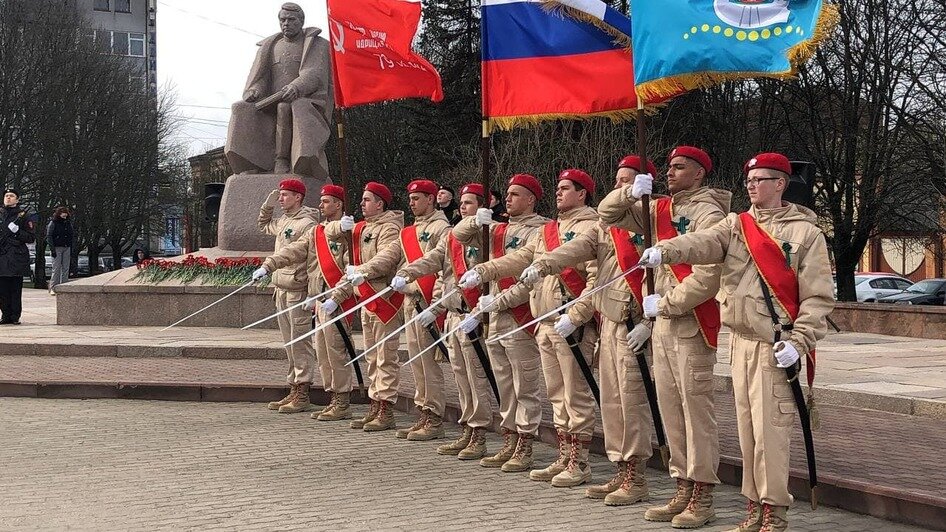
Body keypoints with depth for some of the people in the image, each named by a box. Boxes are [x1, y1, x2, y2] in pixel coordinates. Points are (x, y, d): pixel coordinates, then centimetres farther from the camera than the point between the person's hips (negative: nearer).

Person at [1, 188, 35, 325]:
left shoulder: (23, 215, 2)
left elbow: (31, 238, -1)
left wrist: (17, 231, -14)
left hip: (18, 257, -4)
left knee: (16, 288, -3)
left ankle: (15, 317, 2)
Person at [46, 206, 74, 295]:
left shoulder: (68, 223, 13)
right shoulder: (53, 223, -2)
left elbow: (72, 236, 17)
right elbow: (49, 237, -4)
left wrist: (71, 250, 10)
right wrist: (52, 249, -12)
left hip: (66, 248, 5)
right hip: (57, 248, -5)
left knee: (65, 269, 4)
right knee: (56, 268, -7)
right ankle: (52, 288, -3)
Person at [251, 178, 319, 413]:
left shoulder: (307, 223, -12)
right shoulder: (282, 221, 16)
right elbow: (262, 225, 36)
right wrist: (268, 205, 20)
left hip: (298, 289, -9)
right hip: (282, 289, 9)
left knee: (300, 341, -6)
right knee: (289, 343, 13)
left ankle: (302, 395, -3)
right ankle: (293, 391, 20)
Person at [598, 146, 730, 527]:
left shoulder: (708, 212, -10)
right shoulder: (659, 209, 13)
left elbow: (708, 277, -19)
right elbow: (607, 214, 20)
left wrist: (665, 303, -12)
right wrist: (630, 193, 1)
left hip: (692, 324, -8)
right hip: (663, 324, 8)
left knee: (696, 409, -4)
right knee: (670, 408, 11)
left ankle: (702, 498, 2)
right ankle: (683, 491, 19)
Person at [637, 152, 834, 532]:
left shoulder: (806, 233, -2)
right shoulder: (736, 224, 12)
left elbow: (819, 297, -5)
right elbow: (702, 243, -8)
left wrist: (798, 342, -14)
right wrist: (664, 250, -28)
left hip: (775, 347, -5)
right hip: (740, 341, 5)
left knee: (769, 429, -7)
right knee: (747, 426, 10)